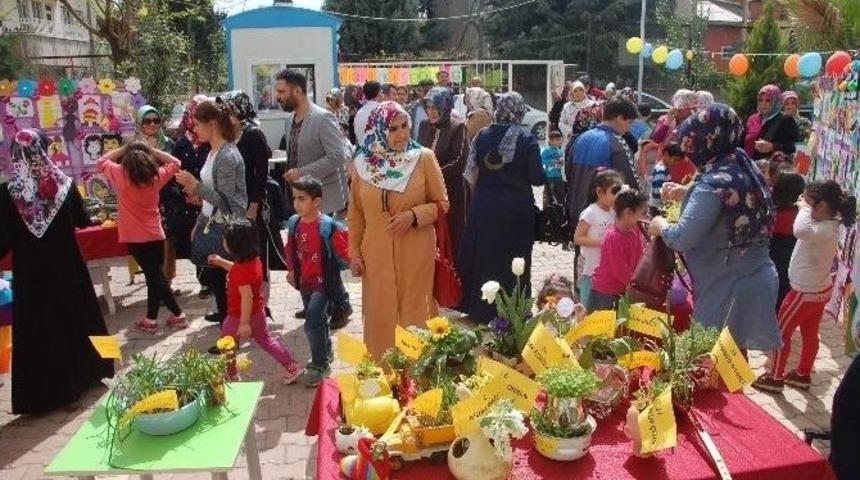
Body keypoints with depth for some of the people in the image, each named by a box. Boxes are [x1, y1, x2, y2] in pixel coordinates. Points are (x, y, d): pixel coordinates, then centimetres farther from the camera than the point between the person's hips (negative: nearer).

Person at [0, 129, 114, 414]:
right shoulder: (65, 184, -7)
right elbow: (83, 222, 7)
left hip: (30, 272, -2)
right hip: (67, 266, 2)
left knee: (37, 328, 6)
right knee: (74, 318, 19)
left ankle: (42, 394, 13)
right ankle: (79, 376, 33)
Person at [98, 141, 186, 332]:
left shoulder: (119, 174, -9)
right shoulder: (156, 175, -4)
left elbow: (101, 161, 9)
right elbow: (175, 162, 12)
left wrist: (123, 149, 5)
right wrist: (151, 149, 5)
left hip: (134, 237, -2)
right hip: (155, 235, 2)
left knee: (154, 277, 3)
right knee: (156, 276, 12)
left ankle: (178, 315, 4)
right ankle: (151, 318, 17)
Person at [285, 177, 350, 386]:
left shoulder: (327, 226, -20)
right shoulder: (294, 222, 0)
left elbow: (343, 250, -15)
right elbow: (291, 248, 15)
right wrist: (291, 270, 15)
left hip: (323, 282, -7)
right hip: (304, 282, 7)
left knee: (312, 323, -14)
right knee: (318, 321, 21)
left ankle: (319, 366, 2)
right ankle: (325, 355, 42)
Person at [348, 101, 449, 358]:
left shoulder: (424, 158, -5)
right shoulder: (363, 163, 1)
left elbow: (441, 203, 0)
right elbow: (356, 213, 9)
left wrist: (414, 215, -17)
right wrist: (354, 252, 5)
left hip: (416, 253, -1)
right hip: (376, 255, 2)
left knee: (414, 313, 6)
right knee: (380, 315, 9)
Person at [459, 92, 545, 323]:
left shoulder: (482, 136, -3)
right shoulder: (527, 139, -12)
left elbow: (472, 173, 3)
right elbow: (537, 178, -11)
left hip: (485, 207, 3)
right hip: (517, 209, -2)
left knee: (484, 255, 15)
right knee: (515, 259, 10)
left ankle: (481, 308, 26)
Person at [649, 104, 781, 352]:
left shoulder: (714, 183, -22)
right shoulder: (744, 167, 6)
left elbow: (682, 239, -24)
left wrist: (661, 226, -4)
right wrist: (686, 193, 18)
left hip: (729, 289, -9)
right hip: (756, 278, 9)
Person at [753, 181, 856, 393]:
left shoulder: (824, 231, -31)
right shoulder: (830, 226, -2)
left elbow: (800, 230, -53)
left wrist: (804, 208, -35)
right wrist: (805, 207, -4)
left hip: (805, 292, -9)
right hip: (819, 289, 9)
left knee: (781, 333, 7)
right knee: (810, 334, 21)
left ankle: (775, 377, 20)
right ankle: (803, 374, 36)